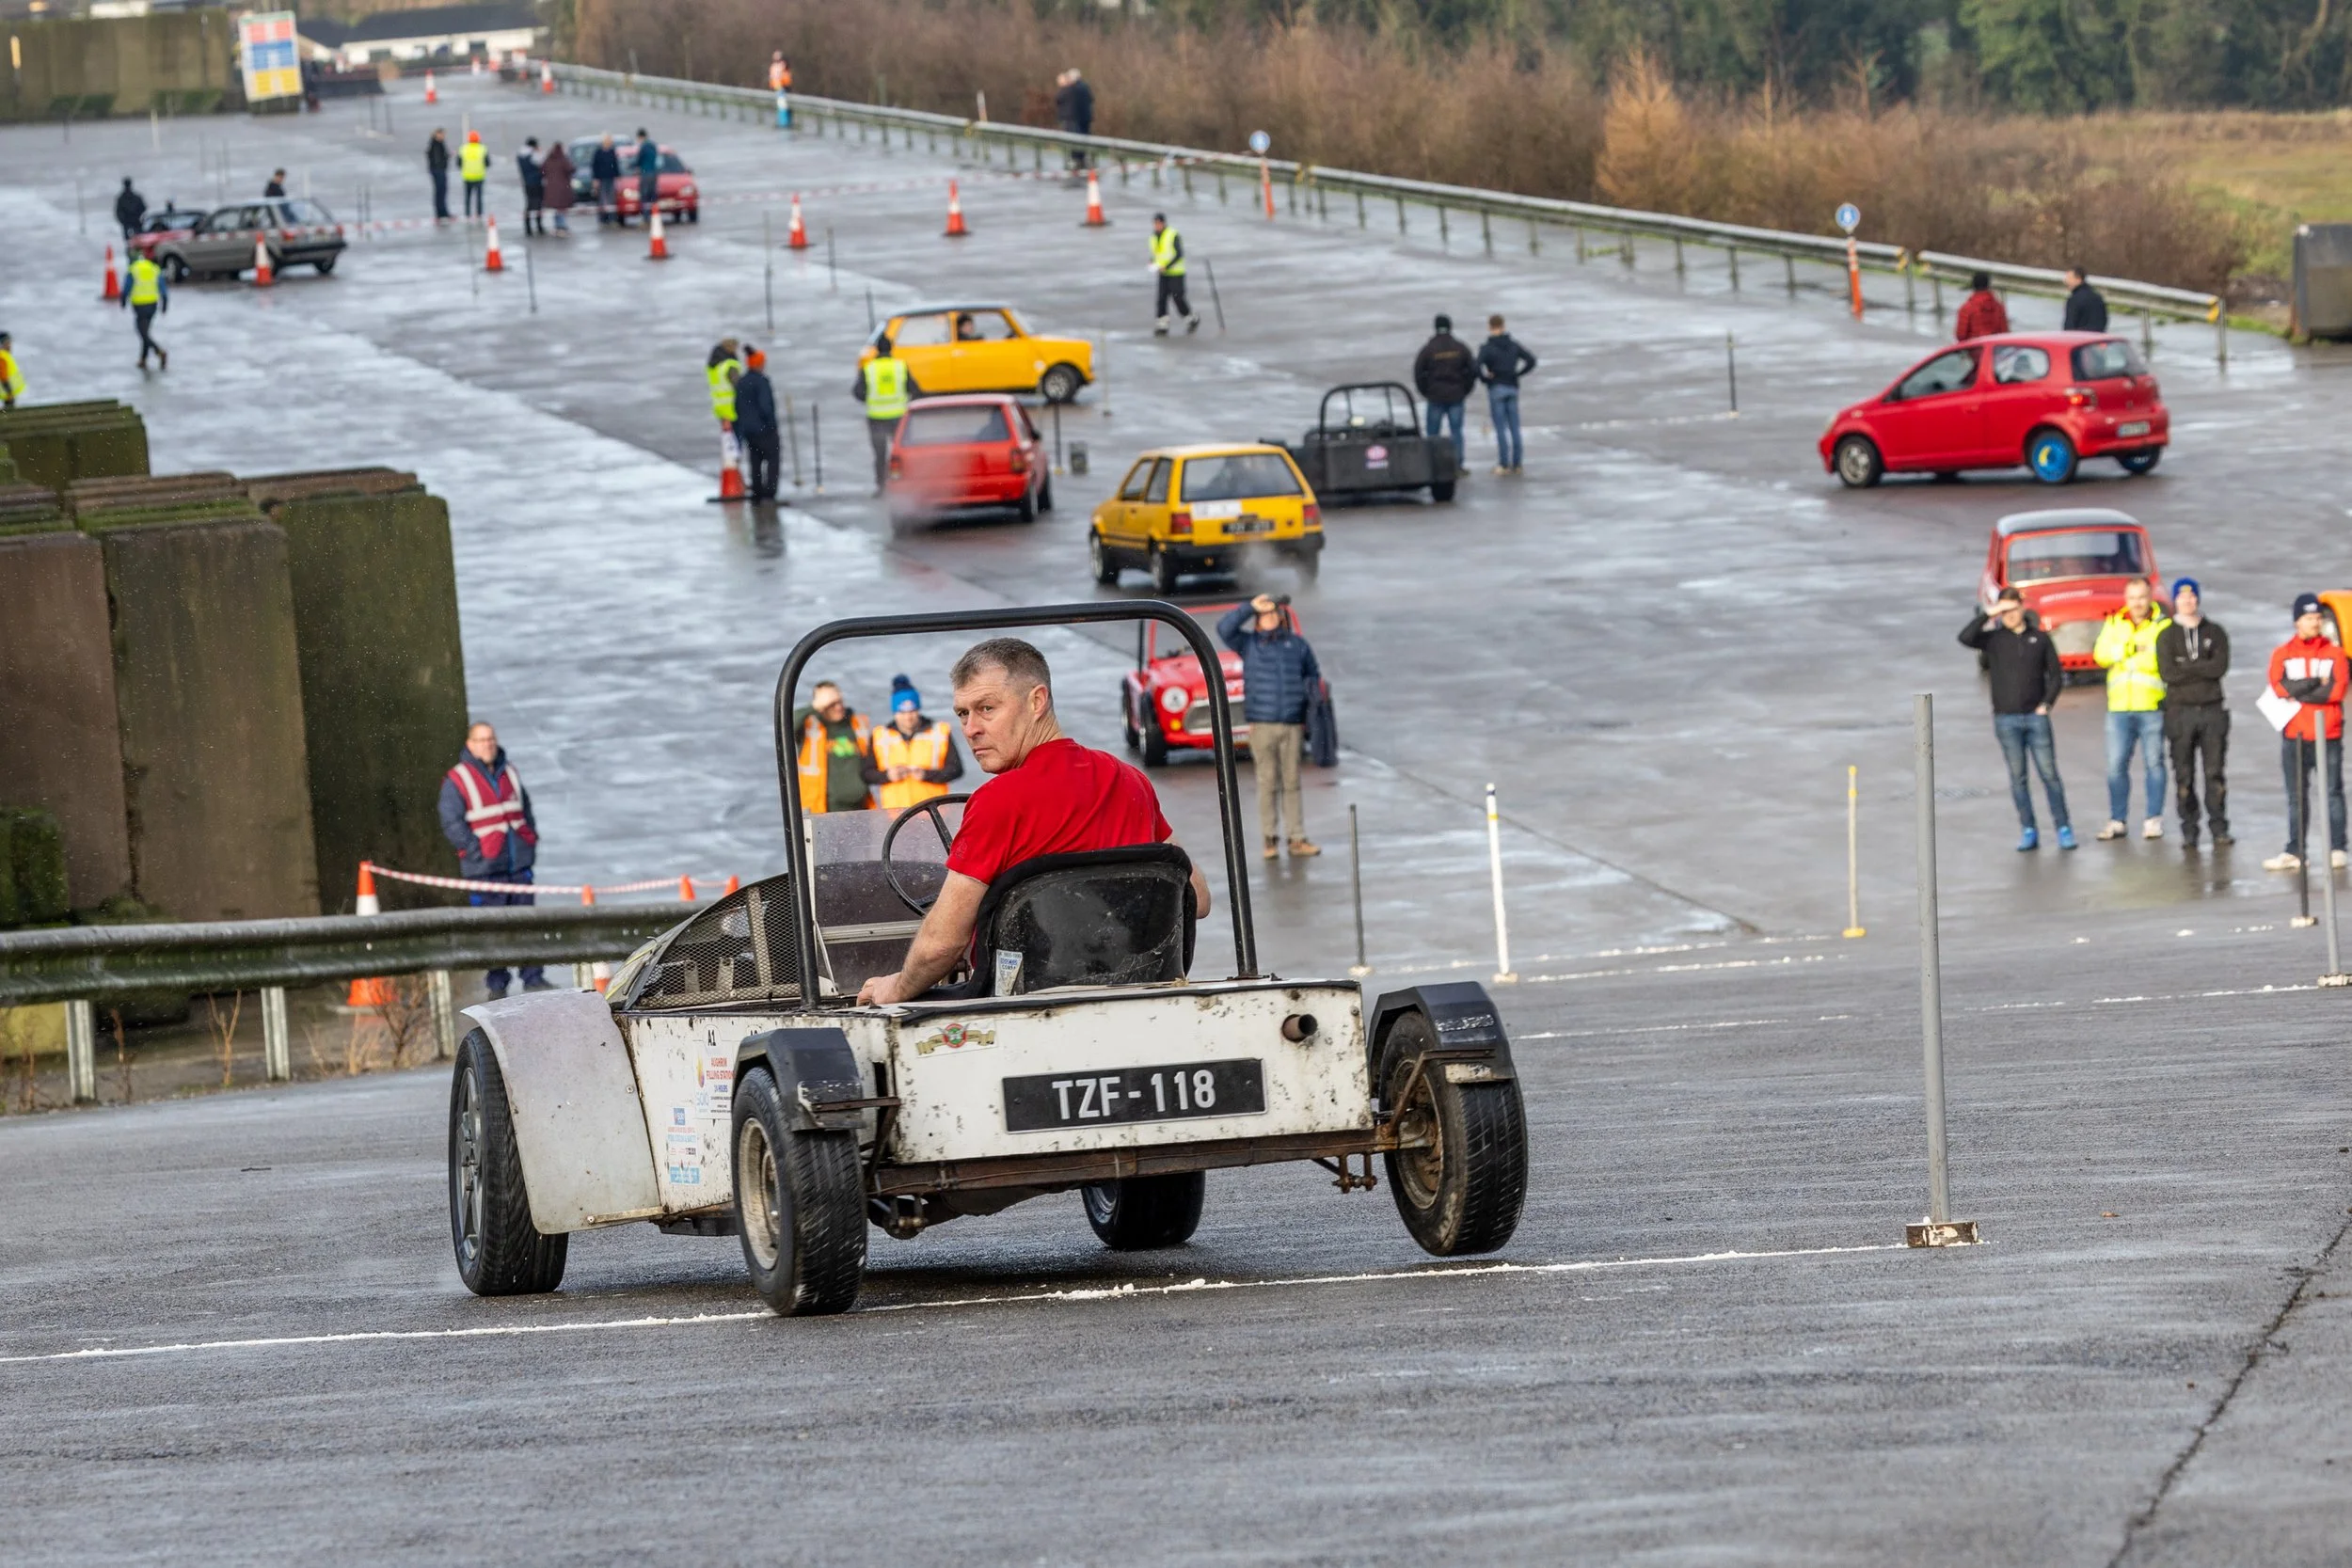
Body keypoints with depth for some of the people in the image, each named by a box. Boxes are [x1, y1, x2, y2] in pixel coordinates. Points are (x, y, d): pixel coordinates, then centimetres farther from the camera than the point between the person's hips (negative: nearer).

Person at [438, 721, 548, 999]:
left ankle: (533, 978, 9)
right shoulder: (456, 781, -5)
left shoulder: (509, 774, 13)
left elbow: (526, 809, 24)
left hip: (519, 864, 5)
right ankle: (497, 984, 4)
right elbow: (452, 824, -9)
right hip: (484, 868, -5)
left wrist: (531, 840, 12)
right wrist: (477, 850, -14)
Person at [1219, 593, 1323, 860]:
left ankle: (1298, 839, 3)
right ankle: (1270, 838, 7)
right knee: (1268, 783, 1)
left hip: (1292, 725, 1)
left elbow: (1313, 673, 21)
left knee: (1292, 783, 3)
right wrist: (1252, 607, -8)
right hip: (1261, 724, -1)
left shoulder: (1297, 644, 10)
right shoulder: (1248, 644, 6)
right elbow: (1224, 629, -8)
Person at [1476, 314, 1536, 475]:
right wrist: (1517, 373, 6)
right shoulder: (1513, 345, 6)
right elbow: (1531, 360, 4)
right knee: (1514, 427, 7)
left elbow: (1477, 366, -23)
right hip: (1513, 388, 4)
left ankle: (1503, 464, -2)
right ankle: (1516, 463, 9)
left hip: (1496, 389, -4)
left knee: (1500, 428, -2)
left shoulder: (1487, 348, -9)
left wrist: (1484, 378, -6)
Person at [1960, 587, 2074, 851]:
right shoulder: (1993, 639, 4)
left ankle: (2063, 829, 3)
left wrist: (2046, 703, -4)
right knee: (2017, 777, 3)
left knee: (2049, 774, -1)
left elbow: (2055, 676, 8)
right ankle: (2028, 832, 8)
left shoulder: (2040, 639, 5)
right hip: (2006, 719, 0)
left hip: (2036, 717, 0)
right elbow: (1965, 638, -15)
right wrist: (1989, 615, -15)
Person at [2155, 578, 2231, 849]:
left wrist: (2187, 668, -9)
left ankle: (2219, 827, 6)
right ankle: (2189, 829, 5)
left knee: (2215, 773, 0)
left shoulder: (2215, 632, 8)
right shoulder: (2167, 636, 6)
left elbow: (2221, 666, -7)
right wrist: (2202, 669, -7)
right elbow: (2168, 672, -7)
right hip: (2180, 711, 0)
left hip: (2212, 710, 0)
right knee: (2184, 774, 0)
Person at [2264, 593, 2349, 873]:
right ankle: (2294, 851, 8)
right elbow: (2280, 687, -9)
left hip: (2328, 737, -1)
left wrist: (2298, 692, -9)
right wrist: (2318, 683, -10)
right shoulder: (2282, 655, 7)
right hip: (2294, 737, 1)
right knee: (2297, 796, 5)